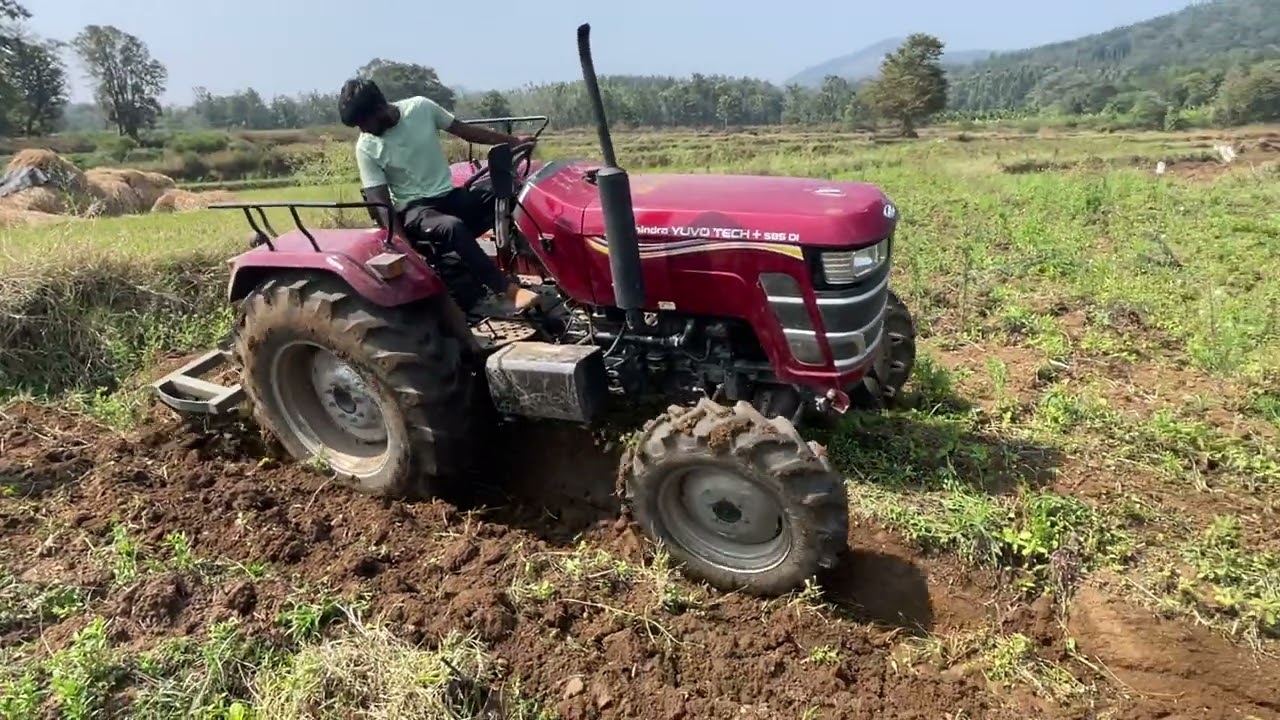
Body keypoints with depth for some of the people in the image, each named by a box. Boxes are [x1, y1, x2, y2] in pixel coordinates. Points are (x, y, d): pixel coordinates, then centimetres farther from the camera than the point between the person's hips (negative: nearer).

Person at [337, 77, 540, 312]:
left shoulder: (420, 107, -4)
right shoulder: (366, 147, -8)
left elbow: (465, 131, 6)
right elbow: (381, 202, -11)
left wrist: (514, 141, 3)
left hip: (449, 194, 4)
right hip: (414, 208, -4)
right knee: (454, 227, -37)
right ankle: (510, 290, -38)